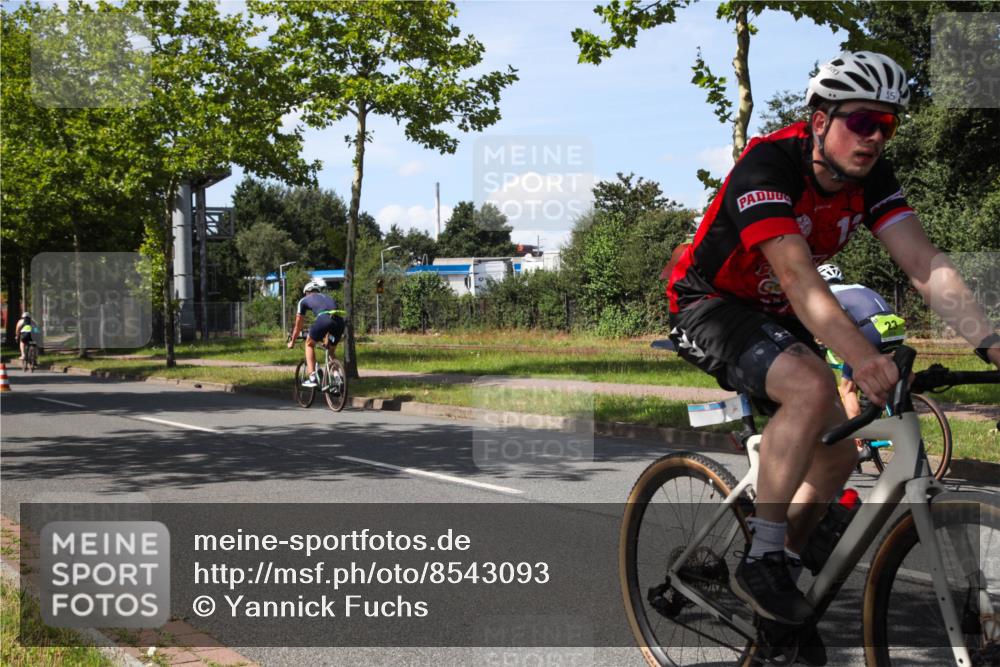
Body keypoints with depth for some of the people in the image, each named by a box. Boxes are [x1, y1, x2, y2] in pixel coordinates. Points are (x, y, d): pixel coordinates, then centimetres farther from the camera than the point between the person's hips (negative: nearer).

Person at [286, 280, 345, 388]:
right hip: (340, 321, 4)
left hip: (323, 319, -4)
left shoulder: (304, 300, 28)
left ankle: (312, 378, 10)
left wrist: (292, 342, 50)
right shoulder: (329, 298, 39)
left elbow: (298, 325, 35)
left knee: (309, 344, 22)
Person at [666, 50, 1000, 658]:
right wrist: (863, 357, -52)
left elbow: (926, 264, -15)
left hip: (776, 317, 8)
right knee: (813, 389, -33)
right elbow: (797, 274, -39)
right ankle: (761, 559, -21)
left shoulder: (871, 177, -7)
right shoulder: (767, 165, -28)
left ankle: (779, 574, 21)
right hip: (709, 307, -8)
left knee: (838, 455, 1)